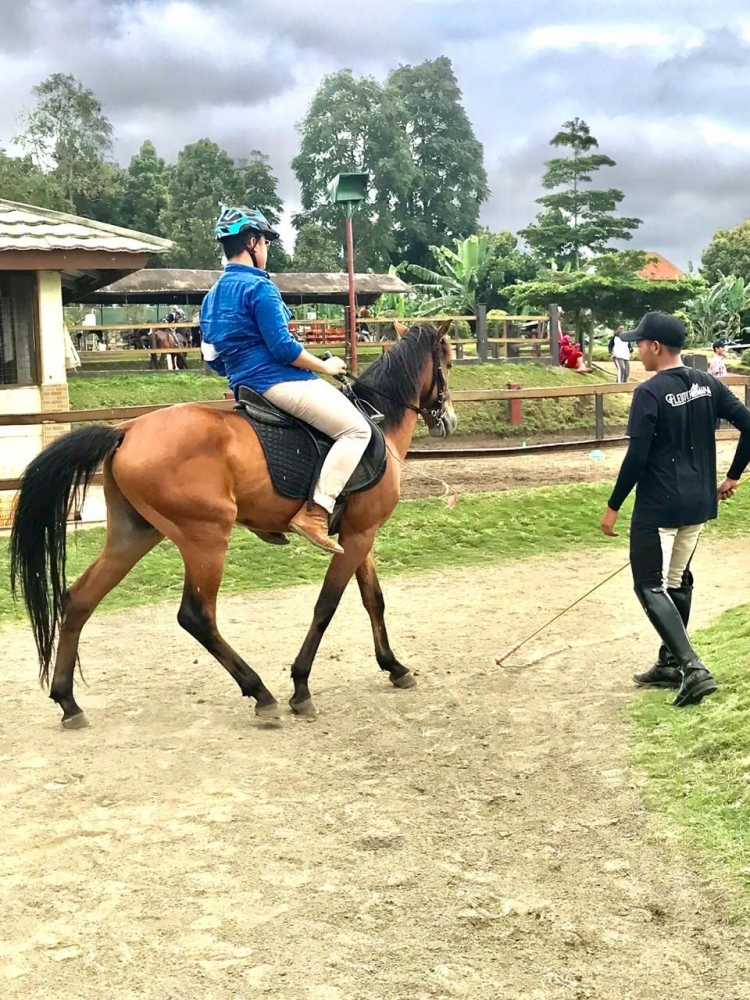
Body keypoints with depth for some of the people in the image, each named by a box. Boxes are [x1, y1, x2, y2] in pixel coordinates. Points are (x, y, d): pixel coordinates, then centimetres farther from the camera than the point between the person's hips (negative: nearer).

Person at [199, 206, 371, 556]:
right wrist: (325, 366, -7)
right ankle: (316, 513, -20)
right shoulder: (258, 287, -13)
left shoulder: (213, 296, 15)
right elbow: (282, 347, -20)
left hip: (247, 386, 11)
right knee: (357, 429, -10)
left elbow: (214, 359, 18)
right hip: (280, 382, -11)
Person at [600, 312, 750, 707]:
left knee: (650, 587, -1)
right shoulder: (707, 384, 5)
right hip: (699, 503, 8)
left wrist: (613, 506, -9)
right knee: (677, 582, 20)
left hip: (659, 508, -8)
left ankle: (692, 666, -13)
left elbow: (636, 458, -18)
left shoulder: (649, 393, -15)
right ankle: (671, 663, 28)